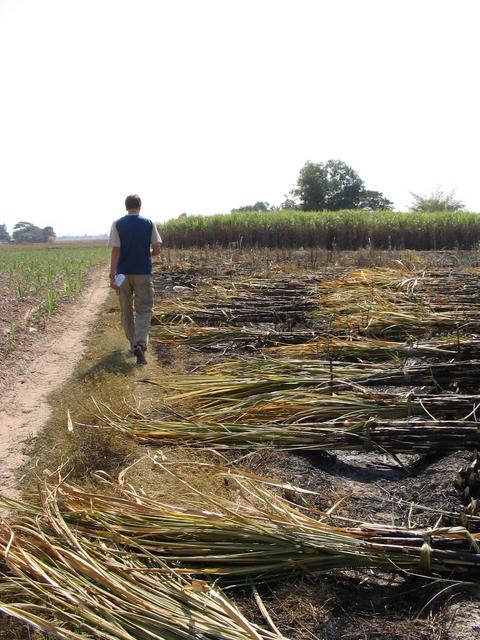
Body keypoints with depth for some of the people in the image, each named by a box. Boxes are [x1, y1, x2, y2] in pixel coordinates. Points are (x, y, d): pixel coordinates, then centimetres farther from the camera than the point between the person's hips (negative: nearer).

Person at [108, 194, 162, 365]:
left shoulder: (117, 225, -1)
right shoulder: (149, 224, -1)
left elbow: (115, 251, -8)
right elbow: (157, 249, -2)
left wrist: (112, 275, -9)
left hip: (123, 273, 1)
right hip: (143, 273, -1)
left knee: (127, 311, 13)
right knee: (144, 309, 1)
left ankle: (133, 345, 22)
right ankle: (140, 344, -20)